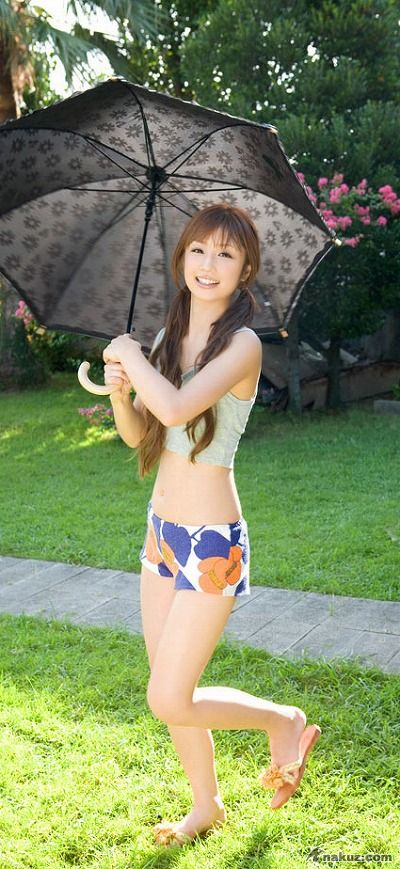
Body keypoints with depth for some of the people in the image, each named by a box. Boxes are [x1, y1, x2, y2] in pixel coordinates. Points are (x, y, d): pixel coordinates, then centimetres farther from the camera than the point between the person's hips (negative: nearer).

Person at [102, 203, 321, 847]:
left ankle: (285, 722, 24)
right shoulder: (171, 337, 6)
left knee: (169, 703, -1)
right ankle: (206, 807, 38)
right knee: (170, 691, 17)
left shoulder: (243, 345, -17)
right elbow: (137, 435, 9)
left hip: (211, 544, -7)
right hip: (162, 531, 7)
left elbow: (176, 408, -33)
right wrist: (120, 389, -11)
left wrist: (130, 355, -16)